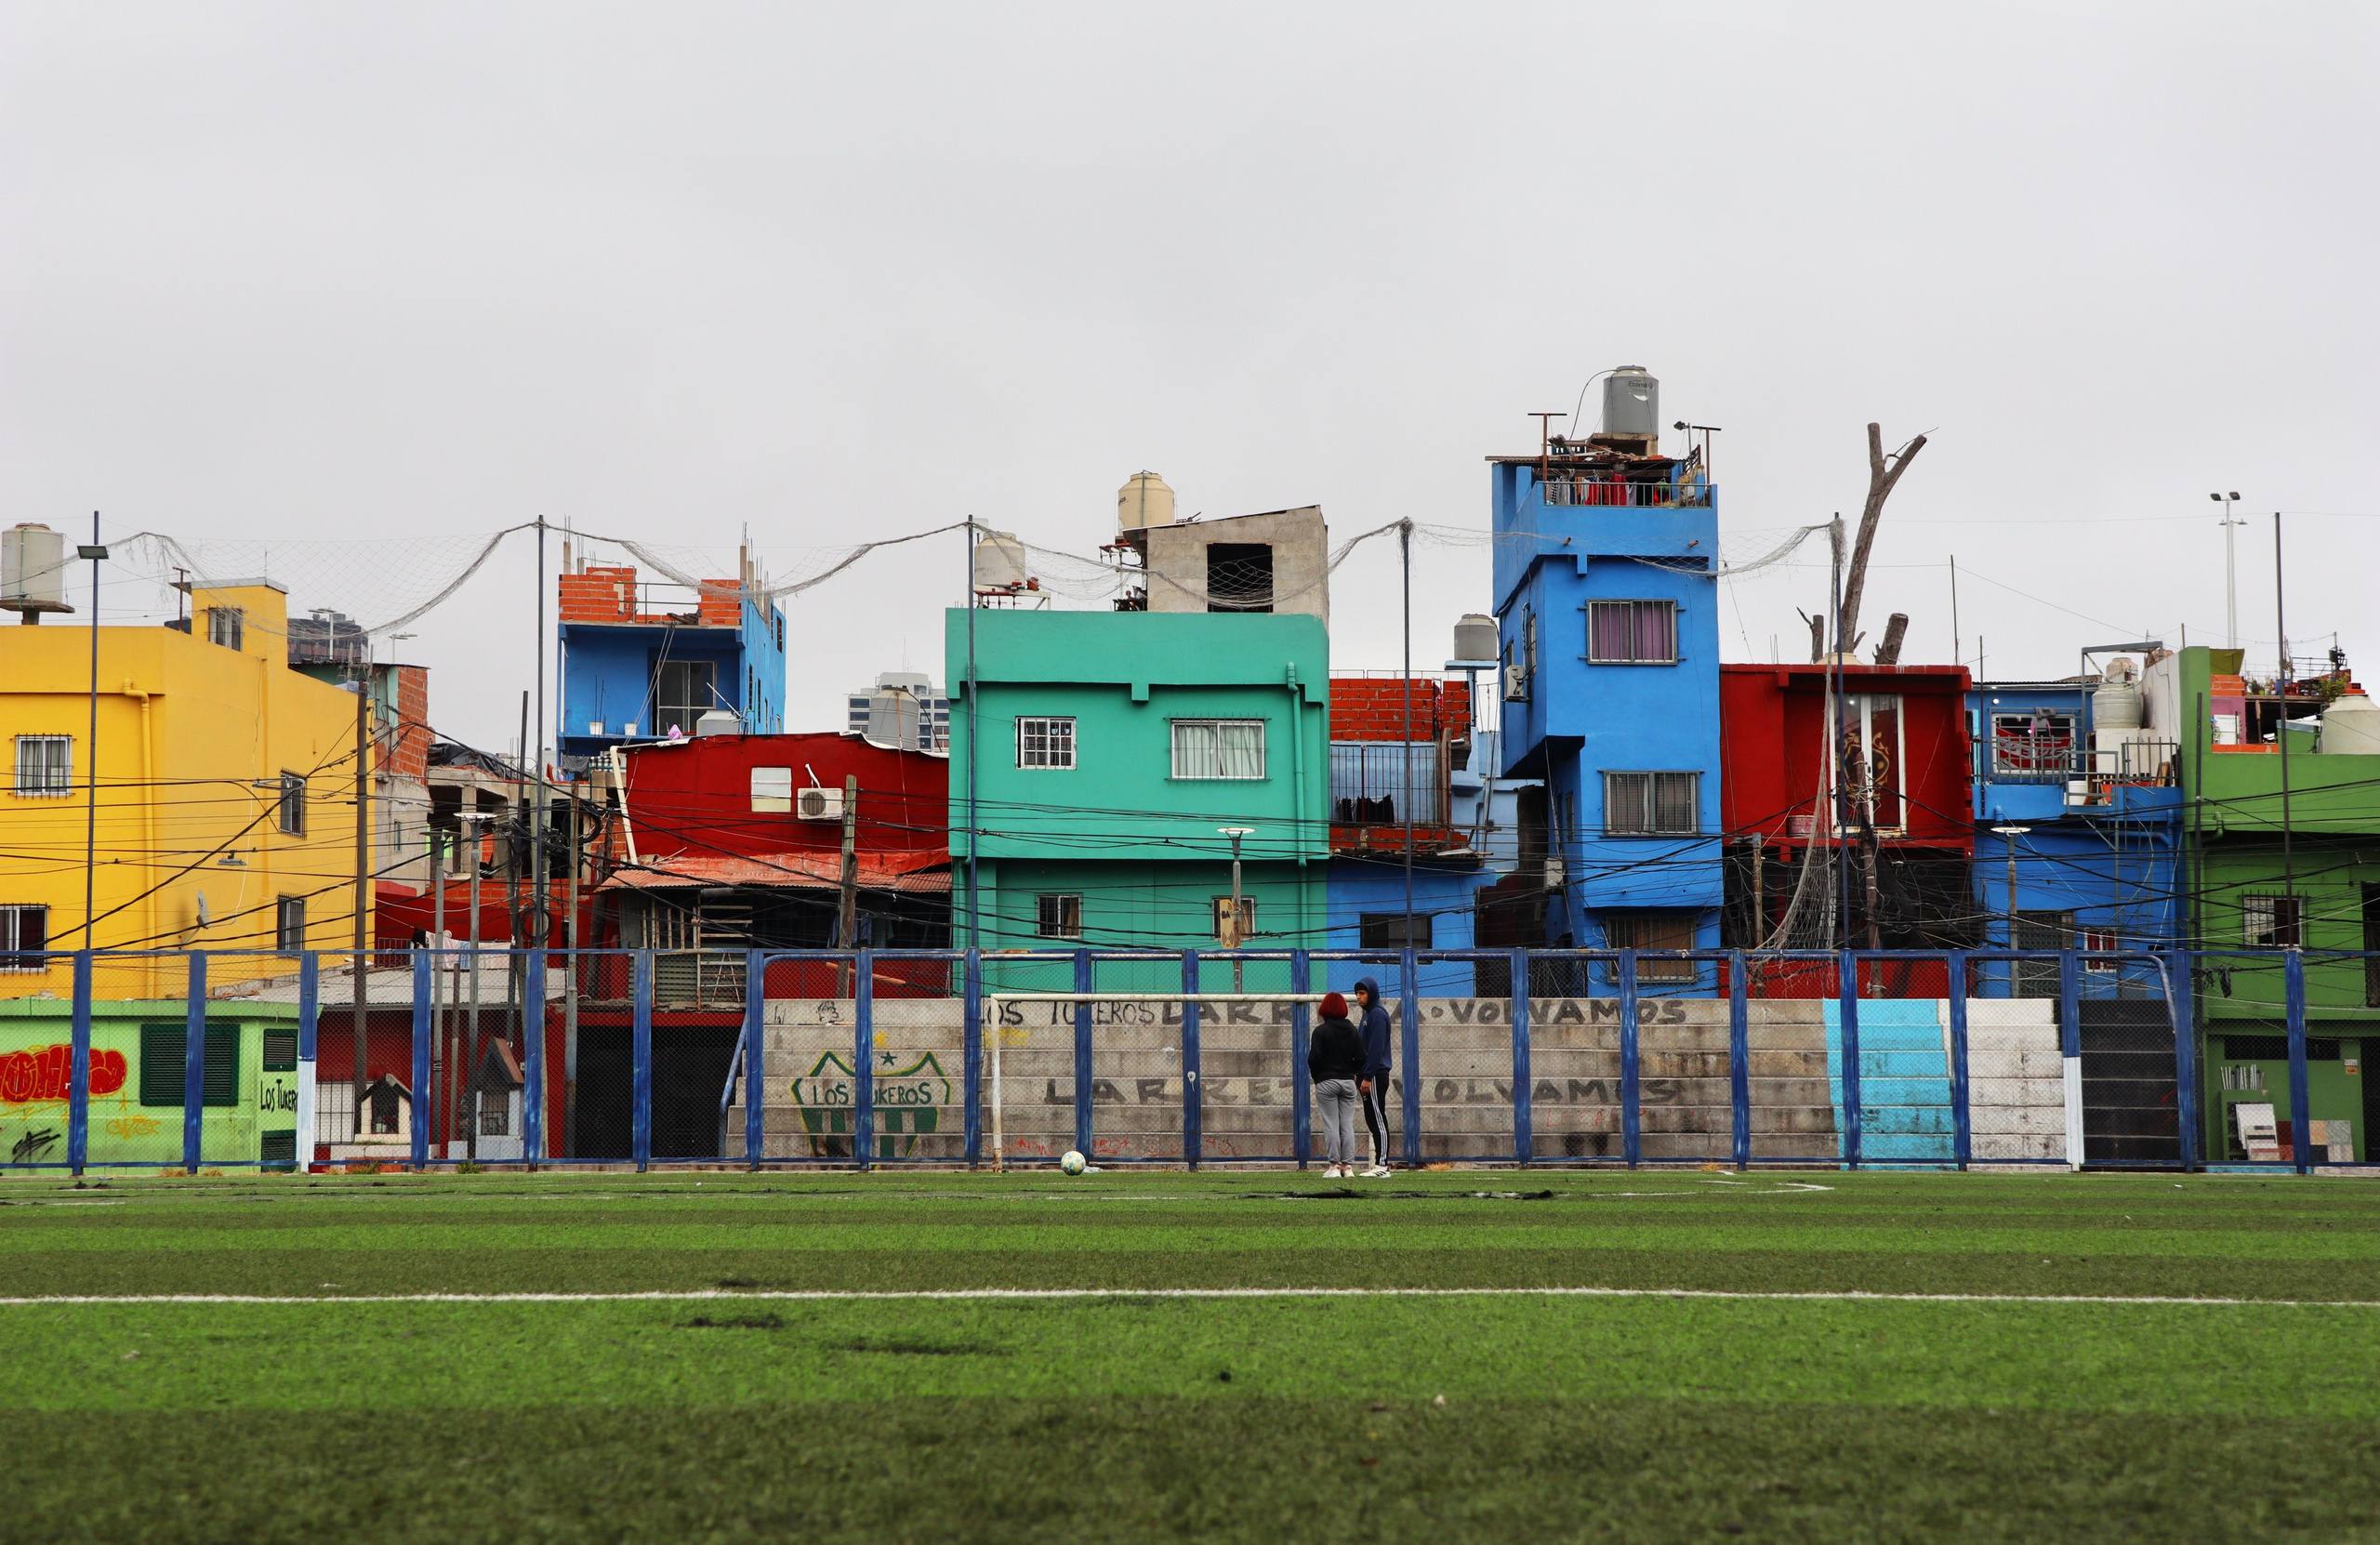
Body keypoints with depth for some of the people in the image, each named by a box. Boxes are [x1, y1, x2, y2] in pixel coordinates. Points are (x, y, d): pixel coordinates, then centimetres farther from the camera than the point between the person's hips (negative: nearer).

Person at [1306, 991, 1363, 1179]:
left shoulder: (1321, 1031, -10)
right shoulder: (1353, 1031, 6)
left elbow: (1313, 1058, -14)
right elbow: (1360, 1059, 3)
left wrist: (1315, 1075, 3)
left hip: (1326, 1083, -4)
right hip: (1348, 1082, 4)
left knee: (1331, 1125, -2)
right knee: (1347, 1124, 6)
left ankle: (1334, 1165, -4)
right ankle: (1348, 1165, 3)